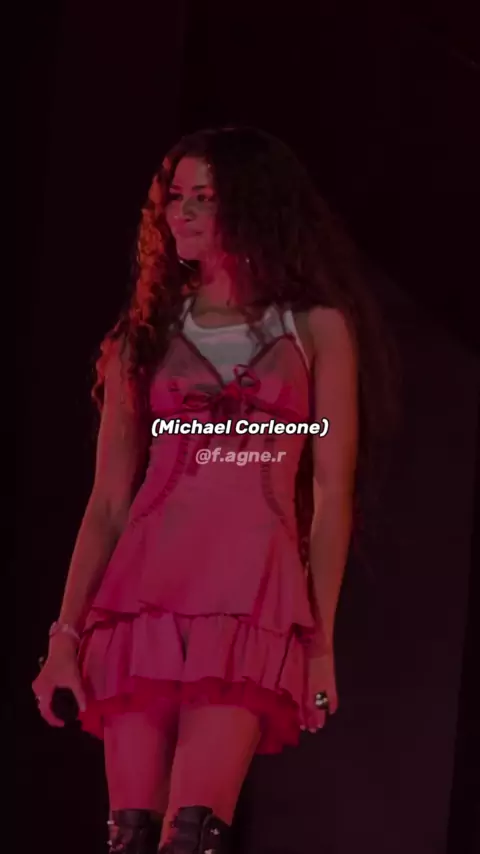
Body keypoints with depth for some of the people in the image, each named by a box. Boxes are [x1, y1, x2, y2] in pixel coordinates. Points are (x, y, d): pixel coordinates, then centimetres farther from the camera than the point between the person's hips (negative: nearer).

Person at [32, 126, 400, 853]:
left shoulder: (317, 329, 10)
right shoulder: (144, 337, 16)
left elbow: (333, 494, 6)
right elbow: (108, 500, 11)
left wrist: (321, 640, -1)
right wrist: (67, 634, 2)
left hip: (254, 598, -3)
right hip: (144, 590, 3)